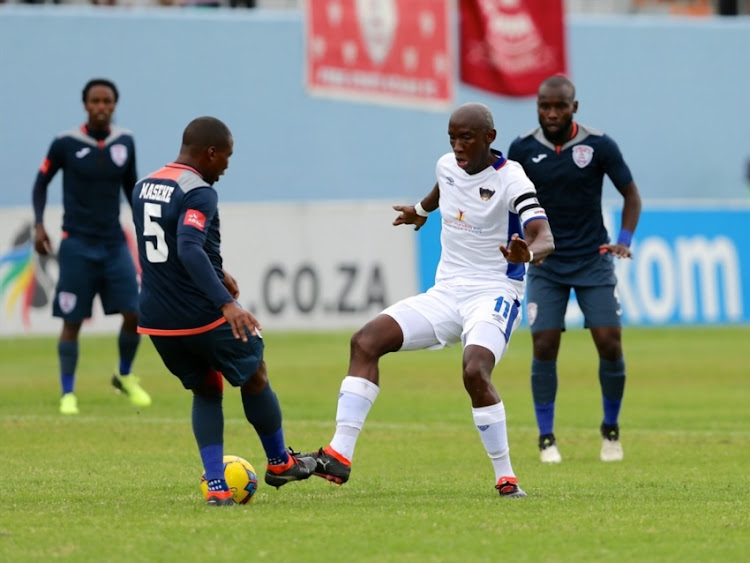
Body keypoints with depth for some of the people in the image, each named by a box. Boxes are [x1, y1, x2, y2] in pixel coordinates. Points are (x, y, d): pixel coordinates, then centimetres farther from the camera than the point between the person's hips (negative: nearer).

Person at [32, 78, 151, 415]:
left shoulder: (125, 142, 2)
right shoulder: (66, 144, -8)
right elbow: (41, 182, 4)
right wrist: (39, 224, -6)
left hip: (114, 243, 3)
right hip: (77, 244, -3)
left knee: (134, 314, -5)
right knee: (72, 321, -2)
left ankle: (124, 376, 19)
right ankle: (68, 394, 9)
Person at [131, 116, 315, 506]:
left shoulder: (142, 188, 9)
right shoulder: (199, 193, -18)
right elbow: (189, 250, -33)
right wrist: (226, 302, -39)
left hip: (157, 321, 7)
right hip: (203, 315, -7)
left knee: (205, 392, 21)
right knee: (254, 378, 17)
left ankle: (216, 486, 8)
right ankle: (279, 463, 32)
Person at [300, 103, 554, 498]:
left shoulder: (510, 180, -15)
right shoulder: (447, 166, 5)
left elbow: (545, 239, -28)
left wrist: (528, 253, -51)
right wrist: (422, 209, 51)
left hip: (493, 294, -7)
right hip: (445, 292, 7)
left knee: (475, 371, -33)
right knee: (366, 340, -11)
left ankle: (506, 479, -17)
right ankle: (339, 457, -15)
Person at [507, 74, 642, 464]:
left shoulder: (599, 145, -8)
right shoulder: (523, 149, -5)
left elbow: (630, 194, 1)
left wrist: (624, 239, -11)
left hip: (593, 260, -1)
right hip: (545, 263, 1)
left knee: (610, 344, -7)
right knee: (544, 347, -9)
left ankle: (611, 429, 14)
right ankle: (546, 438, 4)